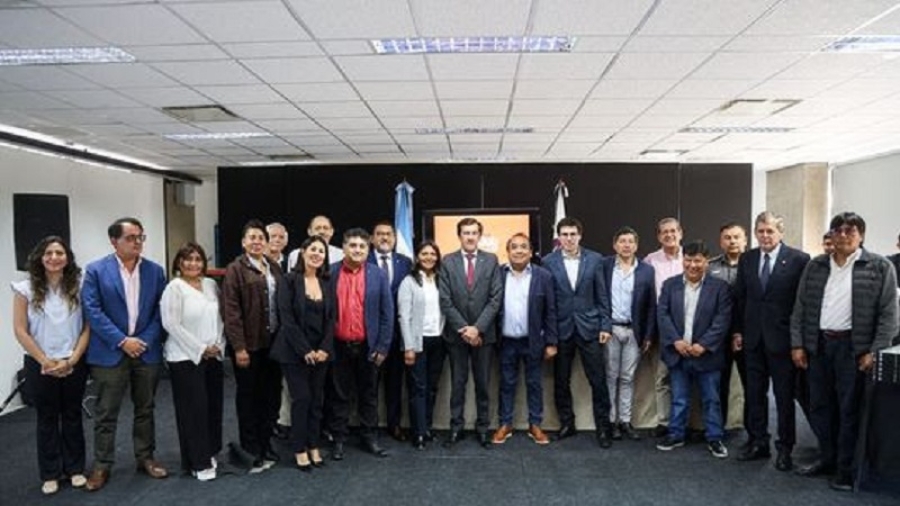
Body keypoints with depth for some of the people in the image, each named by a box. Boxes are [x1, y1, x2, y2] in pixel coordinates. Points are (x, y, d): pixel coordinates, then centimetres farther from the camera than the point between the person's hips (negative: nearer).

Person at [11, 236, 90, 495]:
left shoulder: (79, 286, -3)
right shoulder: (26, 289, -4)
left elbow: (88, 327, -2)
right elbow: (20, 331, -5)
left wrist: (72, 359, -10)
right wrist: (46, 362, -9)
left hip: (74, 364, 1)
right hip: (40, 365, 0)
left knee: (72, 416, 11)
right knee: (47, 418, 11)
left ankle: (75, 469, 25)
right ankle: (50, 474, 23)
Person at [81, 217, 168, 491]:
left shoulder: (155, 271, 4)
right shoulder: (95, 270, -4)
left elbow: (160, 311, 3)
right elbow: (92, 311, -10)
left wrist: (146, 341, -9)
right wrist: (122, 341, -15)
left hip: (147, 351, 3)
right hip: (109, 353, -3)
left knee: (145, 409, 13)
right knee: (105, 413, 5)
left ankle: (146, 457, 26)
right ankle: (102, 465, 18)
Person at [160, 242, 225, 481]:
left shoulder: (211, 285, 9)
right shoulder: (174, 288, -8)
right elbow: (172, 325, -14)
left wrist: (218, 345, -1)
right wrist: (200, 349, -13)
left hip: (213, 356, 6)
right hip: (186, 358, -5)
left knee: (213, 406, 9)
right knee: (194, 409, -1)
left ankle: (209, 453, 25)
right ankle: (198, 462, 10)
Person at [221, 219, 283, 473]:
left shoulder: (274, 268, 11)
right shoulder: (235, 269, -6)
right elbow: (231, 312, -11)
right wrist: (238, 347, -15)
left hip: (273, 342, 5)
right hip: (248, 344, -5)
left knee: (271, 394, 11)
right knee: (248, 396, 8)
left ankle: (265, 443, 26)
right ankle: (249, 448, 20)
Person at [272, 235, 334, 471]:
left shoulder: (326, 283, 8)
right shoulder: (290, 280, -6)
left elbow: (331, 318, 6)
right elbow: (287, 318, -12)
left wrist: (325, 348, -6)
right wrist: (305, 350, -15)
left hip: (320, 351, 5)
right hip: (295, 351, -4)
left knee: (316, 399, 9)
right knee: (301, 398, -2)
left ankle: (313, 447, 20)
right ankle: (299, 450, 12)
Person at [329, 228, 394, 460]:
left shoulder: (378, 275, -1)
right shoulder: (329, 273, -2)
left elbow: (387, 313, -1)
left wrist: (383, 346, -5)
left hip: (367, 346, 1)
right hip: (338, 346, 0)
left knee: (368, 395, 13)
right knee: (340, 395, 11)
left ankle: (370, 438, 25)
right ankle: (339, 438, 23)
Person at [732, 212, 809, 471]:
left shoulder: (799, 260, -8)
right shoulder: (747, 259, 6)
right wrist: (738, 331, 6)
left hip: (782, 338, -4)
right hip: (753, 338, 4)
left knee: (784, 396, 6)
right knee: (754, 394, 12)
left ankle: (784, 448, 19)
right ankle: (758, 443, 24)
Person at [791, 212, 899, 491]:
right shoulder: (815, 266, 9)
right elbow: (800, 308, 9)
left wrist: (875, 351, -12)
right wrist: (797, 344, 3)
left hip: (853, 347, -4)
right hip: (818, 345, 4)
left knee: (849, 408, 2)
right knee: (819, 405, 12)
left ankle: (846, 468, 15)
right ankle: (827, 459, 27)